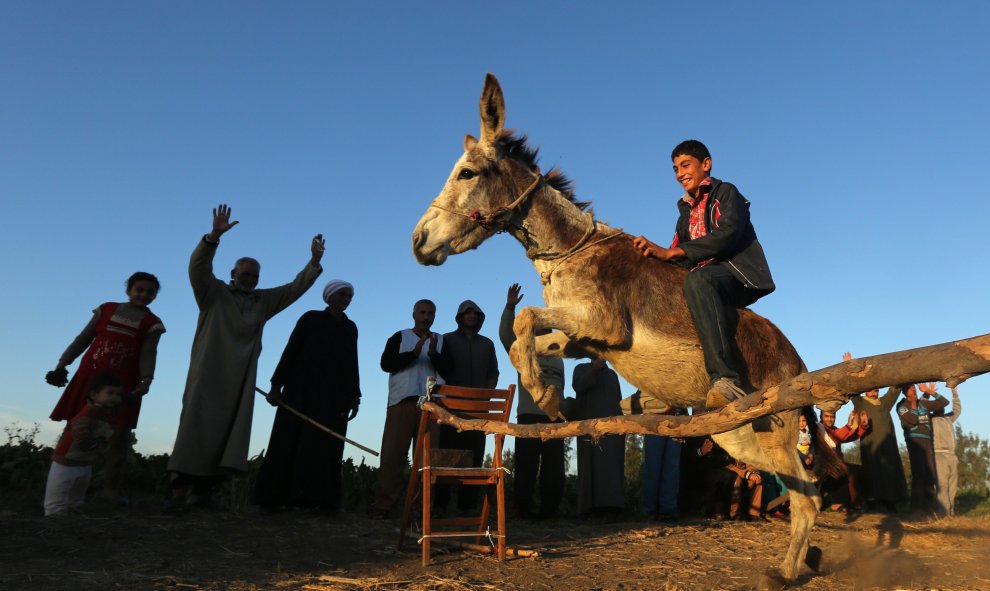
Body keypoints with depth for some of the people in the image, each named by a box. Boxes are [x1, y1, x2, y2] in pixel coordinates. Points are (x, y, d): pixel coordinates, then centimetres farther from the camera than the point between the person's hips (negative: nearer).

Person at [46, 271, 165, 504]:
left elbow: (148, 353, -6)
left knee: (119, 433, -3)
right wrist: (62, 364, 5)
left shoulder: (152, 323, 6)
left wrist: (145, 380, -22)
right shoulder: (106, 309, 12)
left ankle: (110, 486, 5)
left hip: (124, 383, -1)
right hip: (90, 376, 2)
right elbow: (84, 338, 13)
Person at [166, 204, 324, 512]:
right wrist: (214, 236, -27)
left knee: (229, 432, -2)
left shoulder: (264, 300, 17)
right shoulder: (214, 292, 7)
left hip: (241, 378, 4)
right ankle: (180, 491, -11)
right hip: (208, 373, -4)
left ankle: (203, 489, 3)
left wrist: (314, 262, 5)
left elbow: (295, 288, 17)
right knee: (196, 426, -11)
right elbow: (198, 267, -10)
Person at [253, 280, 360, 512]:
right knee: (291, 440, -4)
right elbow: (290, 351, -1)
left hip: (335, 394, 3)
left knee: (326, 445, -3)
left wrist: (354, 396, 4)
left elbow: (352, 364, 12)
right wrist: (276, 384, -9)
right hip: (303, 388, -3)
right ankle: (276, 495, 0)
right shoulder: (311, 318, 4)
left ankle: (318, 497, -4)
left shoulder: (351, 328, 15)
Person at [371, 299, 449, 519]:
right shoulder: (399, 337, 11)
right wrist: (413, 353, -14)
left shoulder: (441, 341, 15)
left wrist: (434, 354, -14)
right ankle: (383, 504, -2)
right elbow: (386, 364, -2)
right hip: (403, 400, -1)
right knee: (393, 453, -5)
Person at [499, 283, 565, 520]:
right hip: (528, 416, -4)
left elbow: (560, 387, 21)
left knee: (554, 465, 3)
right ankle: (524, 509, 1)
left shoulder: (558, 360, 21)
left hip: (554, 417, 4)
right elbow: (506, 335, -6)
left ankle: (549, 509, 10)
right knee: (526, 465, -5)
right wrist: (509, 308, -18)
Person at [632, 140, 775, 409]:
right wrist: (652, 252, -6)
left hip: (739, 277, -8)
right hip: (705, 279, 8)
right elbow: (680, 259, 16)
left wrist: (670, 252, -19)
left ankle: (726, 379, -50)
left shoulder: (726, 192, 6)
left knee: (697, 280, -38)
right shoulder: (687, 212, 26)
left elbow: (728, 234, -15)